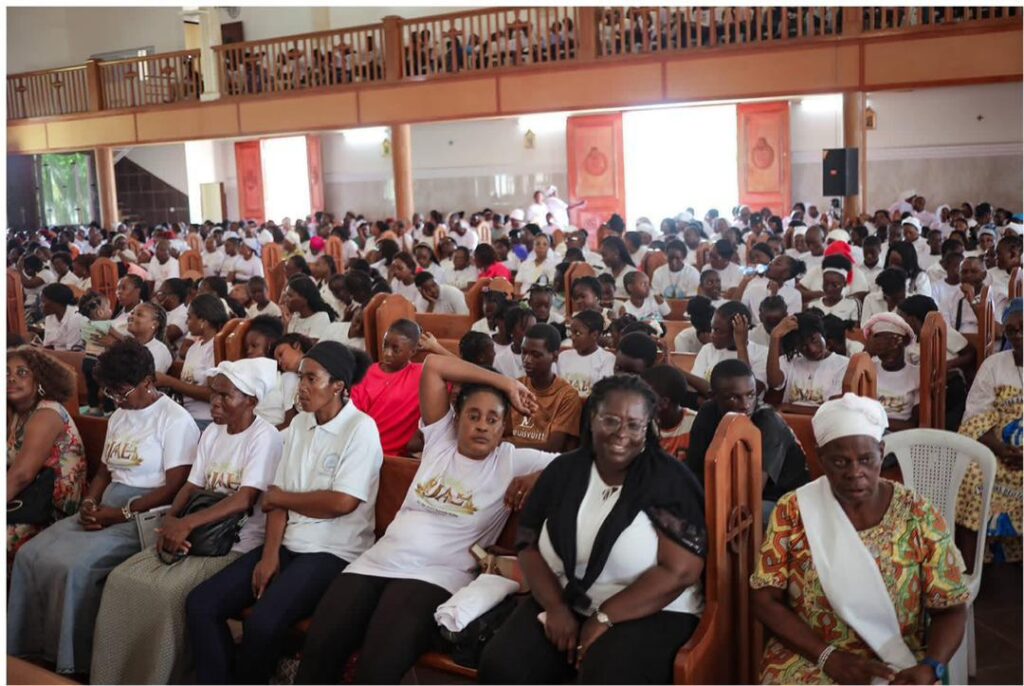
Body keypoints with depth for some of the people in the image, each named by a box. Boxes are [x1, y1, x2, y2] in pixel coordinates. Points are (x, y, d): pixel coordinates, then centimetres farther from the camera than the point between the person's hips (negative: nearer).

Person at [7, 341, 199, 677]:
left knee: (74, 566, -26)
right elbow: (104, 471, 20)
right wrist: (89, 505, 0)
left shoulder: (175, 420, -10)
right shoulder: (118, 417, 16)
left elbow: (174, 488, -16)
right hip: (108, 510, 8)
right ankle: (30, 646, 1)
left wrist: (120, 513, -17)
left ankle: (75, 662, -10)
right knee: (30, 554, -10)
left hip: (145, 516, -8)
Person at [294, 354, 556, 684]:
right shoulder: (440, 440, 14)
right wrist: (505, 383, 10)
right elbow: (434, 365, 10)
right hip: (378, 562, 4)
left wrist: (536, 480, -9)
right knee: (318, 649, -17)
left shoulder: (512, 461, 6)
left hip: (435, 576, -4)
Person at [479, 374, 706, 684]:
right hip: (564, 603, 4)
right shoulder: (563, 470, 5)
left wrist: (604, 618, -17)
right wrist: (556, 607, -10)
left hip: (650, 614, -3)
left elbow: (679, 571, -14)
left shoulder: (670, 480, -8)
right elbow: (529, 546, 6)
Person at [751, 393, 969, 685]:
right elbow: (765, 600, -4)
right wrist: (829, 657, -14)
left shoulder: (918, 516, -3)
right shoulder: (792, 511, -4)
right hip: (807, 658, 0)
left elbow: (951, 609, 0)